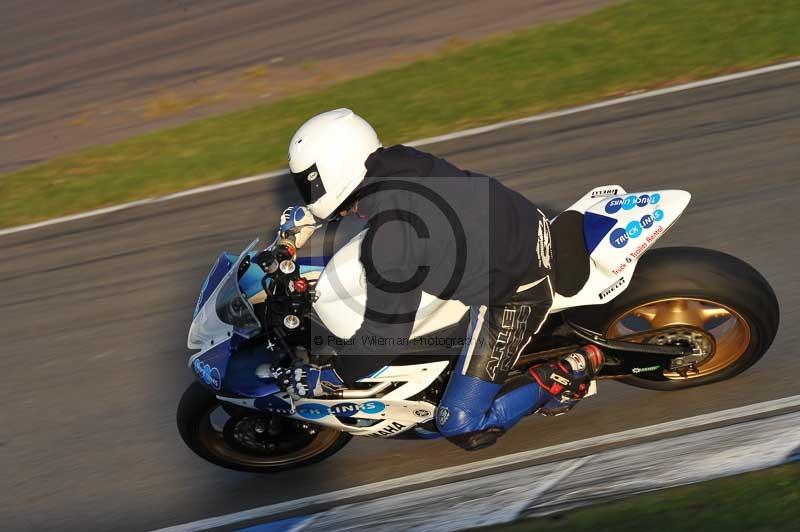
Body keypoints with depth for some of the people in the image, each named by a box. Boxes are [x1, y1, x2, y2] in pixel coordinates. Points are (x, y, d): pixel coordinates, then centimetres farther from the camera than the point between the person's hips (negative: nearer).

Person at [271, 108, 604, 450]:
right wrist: (310, 214, 25)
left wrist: (328, 378, -8)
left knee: (463, 428, -5)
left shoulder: (387, 237, -29)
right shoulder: (396, 162, -5)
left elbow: (387, 332, -21)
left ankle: (566, 376, 3)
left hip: (515, 292, -8)